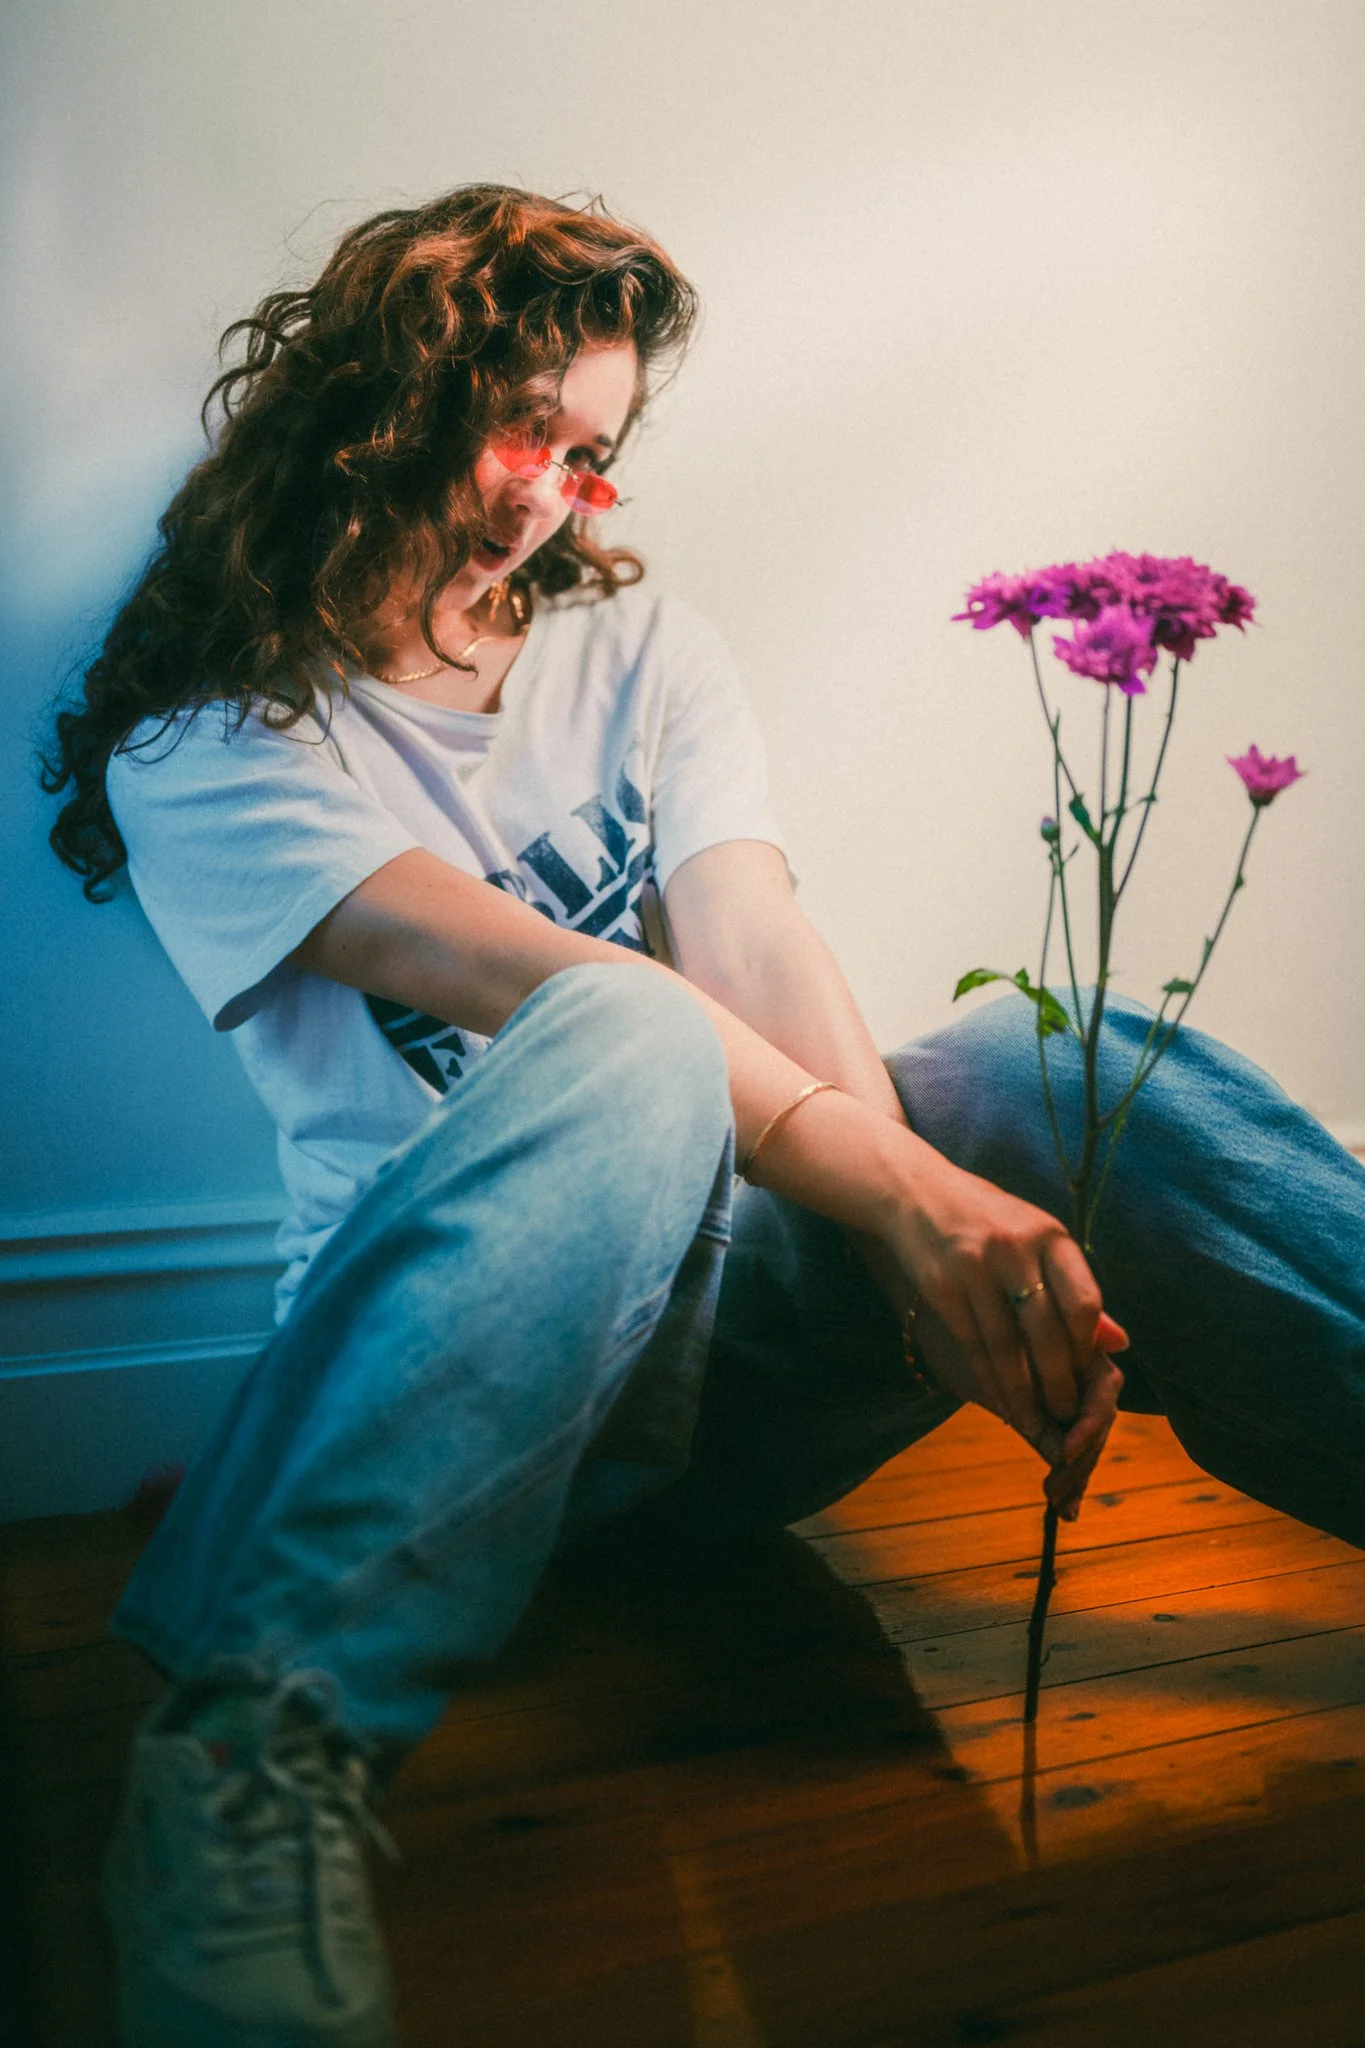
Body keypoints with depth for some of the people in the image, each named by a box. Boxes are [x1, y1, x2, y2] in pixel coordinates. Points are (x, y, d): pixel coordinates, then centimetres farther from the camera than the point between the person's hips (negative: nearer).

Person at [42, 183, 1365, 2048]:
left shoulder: (638, 651, 15)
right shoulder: (207, 744, 1)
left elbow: (763, 956, -2)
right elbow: (521, 977, -16)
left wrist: (942, 1216, -21)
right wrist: (909, 1198, -28)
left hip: (728, 1297, 4)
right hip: (454, 1364, -3)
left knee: (1064, 1065, -23)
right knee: (627, 1041, -35)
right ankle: (254, 1769, -40)